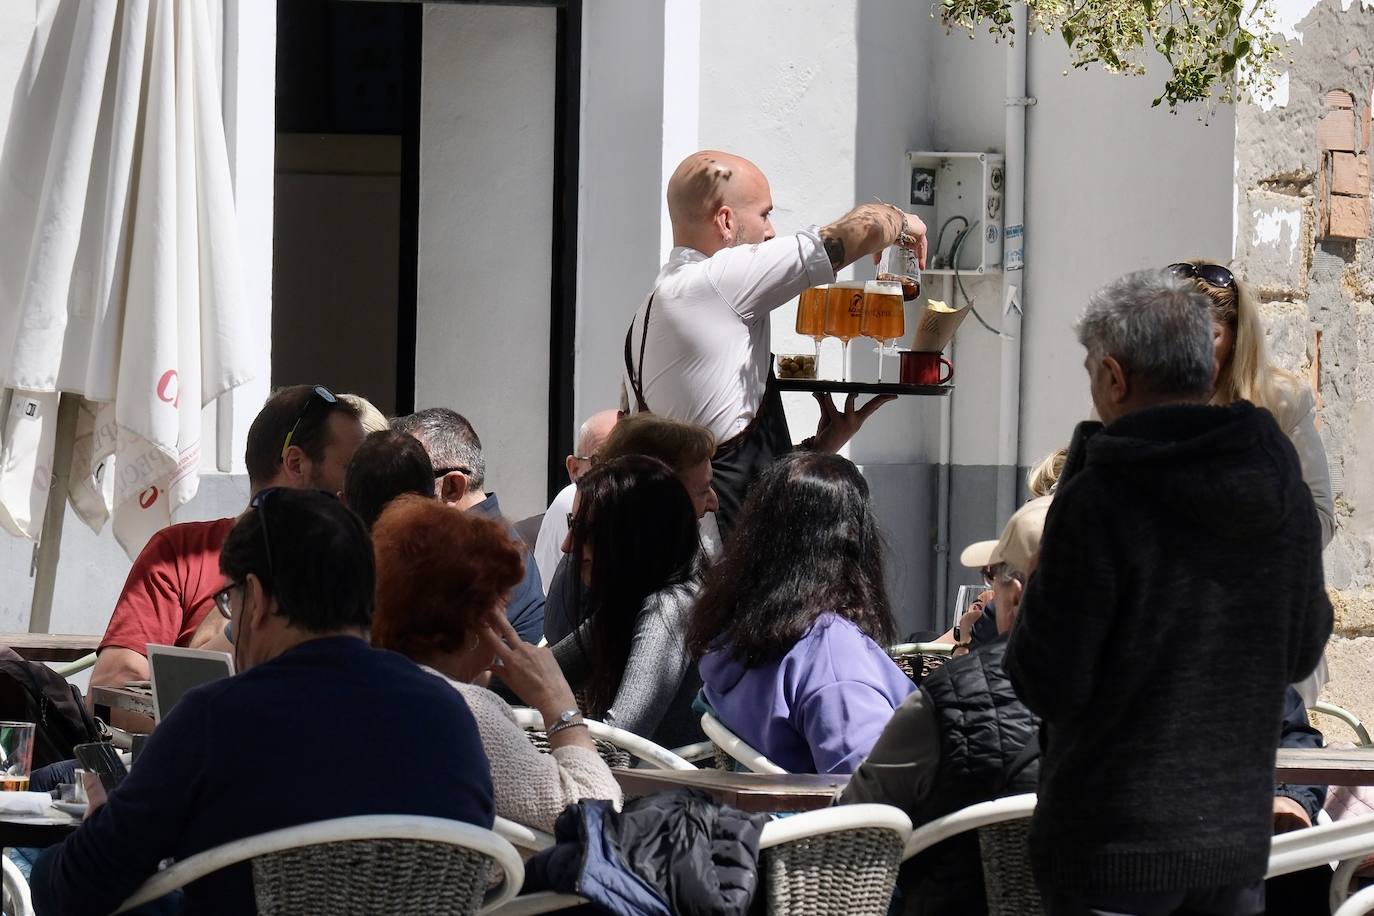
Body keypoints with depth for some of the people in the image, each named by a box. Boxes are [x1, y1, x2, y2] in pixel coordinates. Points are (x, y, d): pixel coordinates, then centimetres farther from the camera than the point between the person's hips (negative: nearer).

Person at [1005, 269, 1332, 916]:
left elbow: (1050, 686, -14)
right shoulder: (1285, 488, 1)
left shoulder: (1096, 500, -17)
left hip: (1114, 841, -5)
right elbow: (1301, 654, 12)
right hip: (1239, 831, 5)